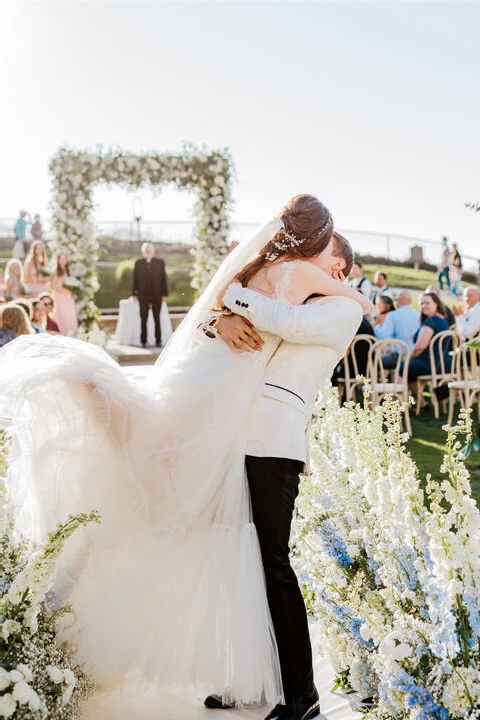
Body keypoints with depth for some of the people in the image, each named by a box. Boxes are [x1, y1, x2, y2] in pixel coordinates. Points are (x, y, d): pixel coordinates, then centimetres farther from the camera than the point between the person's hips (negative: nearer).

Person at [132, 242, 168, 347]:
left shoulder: (160, 262, 4)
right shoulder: (138, 263, 7)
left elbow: (164, 279, 2)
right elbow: (135, 279, 5)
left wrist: (164, 294, -3)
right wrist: (134, 293, -1)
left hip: (156, 295, 0)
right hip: (143, 296, 0)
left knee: (157, 319, 4)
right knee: (143, 319, 1)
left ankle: (158, 341, 10)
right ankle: (143, 341, 7)